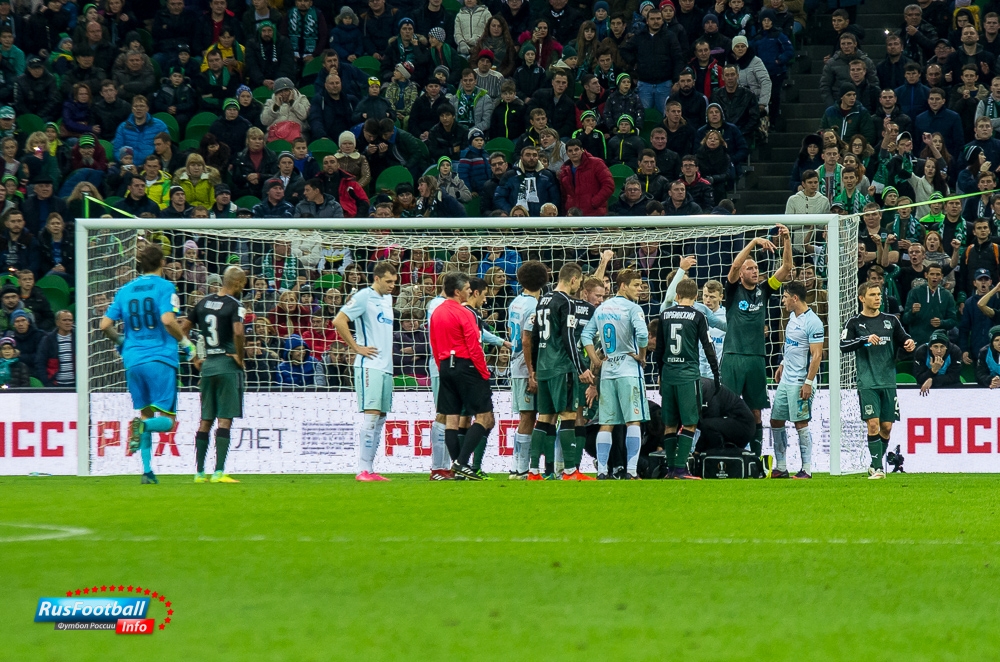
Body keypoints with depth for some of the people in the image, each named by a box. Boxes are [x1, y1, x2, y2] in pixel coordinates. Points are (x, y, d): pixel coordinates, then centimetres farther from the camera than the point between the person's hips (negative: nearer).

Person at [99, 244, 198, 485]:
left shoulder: (125, 291, 11)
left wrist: (122, 343, 27)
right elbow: (168, 320, -18)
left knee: (146, 414, 14)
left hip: (133, 360, 5)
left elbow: (104, 325, 8)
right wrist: (188, 348, -6)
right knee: (167, 420, 0)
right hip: (161, 358, -5)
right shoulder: (165, 287, -3)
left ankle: (147, 470, 5)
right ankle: (142, 426, -32)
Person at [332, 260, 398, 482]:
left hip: (386, 366, 9)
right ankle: (363, 470, -11)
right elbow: (339, 321, -15)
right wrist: (356, 347, -14)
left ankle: (369, 468, 11)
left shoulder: (387, 299, 17)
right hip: (370, 365, -9)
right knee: (372, 414, -13)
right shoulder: (364, 297, -8)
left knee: (381, 417, 7)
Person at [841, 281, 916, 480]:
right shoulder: (855, 323, 1)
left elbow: (903, 339, 18)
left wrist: (909, 343, -6)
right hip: (867, 383, -3)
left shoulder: (890, 321, 10)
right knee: (873, 423, -13)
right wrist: (865, 339, -24)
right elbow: (843, 345, -10)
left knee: (887, 426, 4)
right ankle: (877, 468, -11)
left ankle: (876, 463, 22)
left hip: (888, 381, 3)